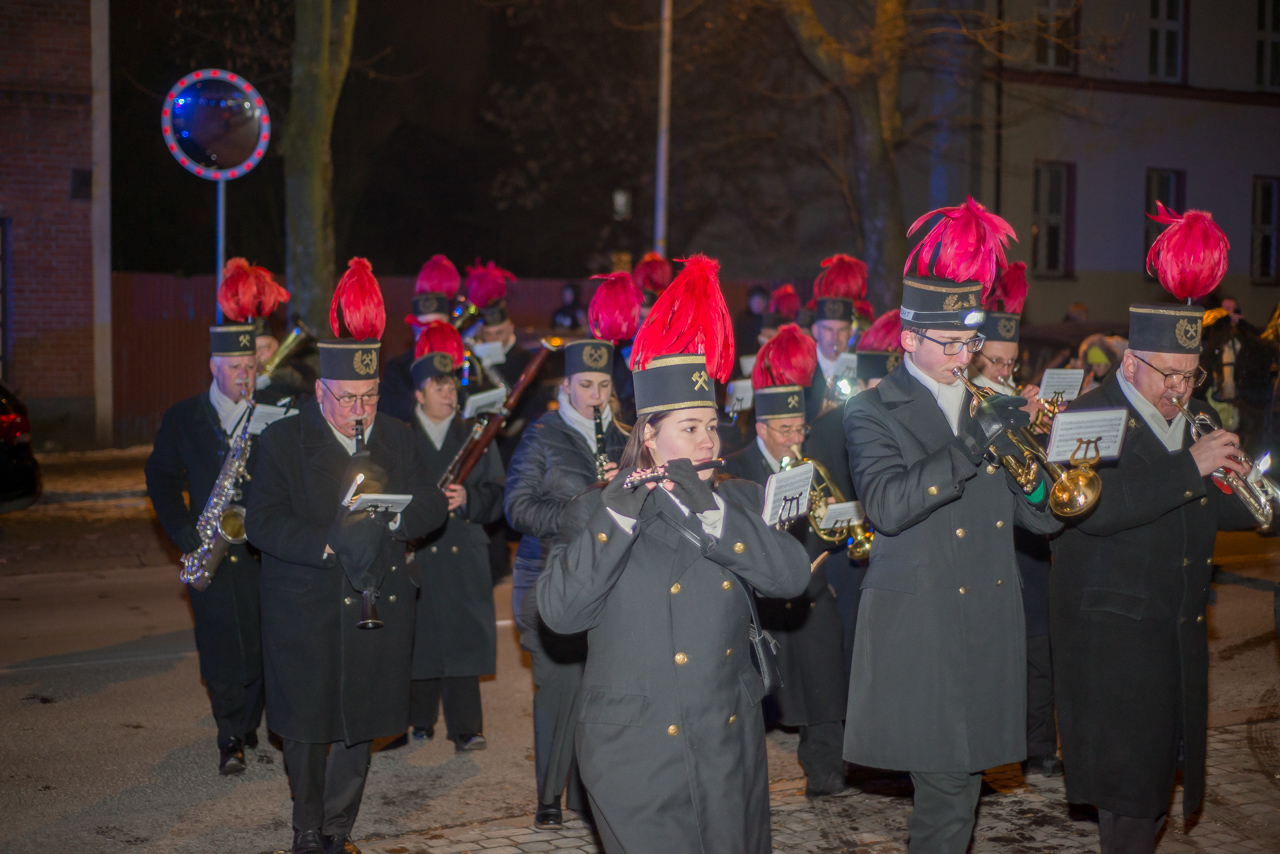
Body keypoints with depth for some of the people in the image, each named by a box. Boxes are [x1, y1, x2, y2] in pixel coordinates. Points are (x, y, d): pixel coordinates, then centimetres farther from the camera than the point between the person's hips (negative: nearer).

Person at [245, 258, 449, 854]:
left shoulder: (396, 438, 8)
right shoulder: (284, 441, -3)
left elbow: (433, 508, 4)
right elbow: (263, 522, -11)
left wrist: (388, 510, -17)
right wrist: (328, 545, -24)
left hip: (378, 609, 3)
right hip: (306, 610, -3)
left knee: (361, 724, 10)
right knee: (306, 725, 5)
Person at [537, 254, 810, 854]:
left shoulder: (740, 500, 9)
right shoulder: (593, 511, 1)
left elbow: (792, 577, -8)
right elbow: (559, 613, -12)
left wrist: (710, 509, -16)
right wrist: (615, 517, -18)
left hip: (729, 744, 3)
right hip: (634, 752, -3)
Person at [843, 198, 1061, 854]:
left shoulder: (998, 408, 11)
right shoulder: (872, 413, -3)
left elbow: (1039, 519, 9)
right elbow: (887, 506, -20)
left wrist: (1040, 483, -14)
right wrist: (969, 449, -26)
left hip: (989, 625, 5)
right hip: (918, 624, -4)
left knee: (959, 777, 10)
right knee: (948, 786, -1)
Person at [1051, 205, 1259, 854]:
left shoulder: (1191, 423, 13)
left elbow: (1218, 510, 14)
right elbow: (1096, 510, -26)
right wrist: (1190, 467, -27)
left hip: (1178, 630, 7)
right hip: (1112, 631, -7)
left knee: (1159, 772, 14)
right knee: (1129, 796, -4)